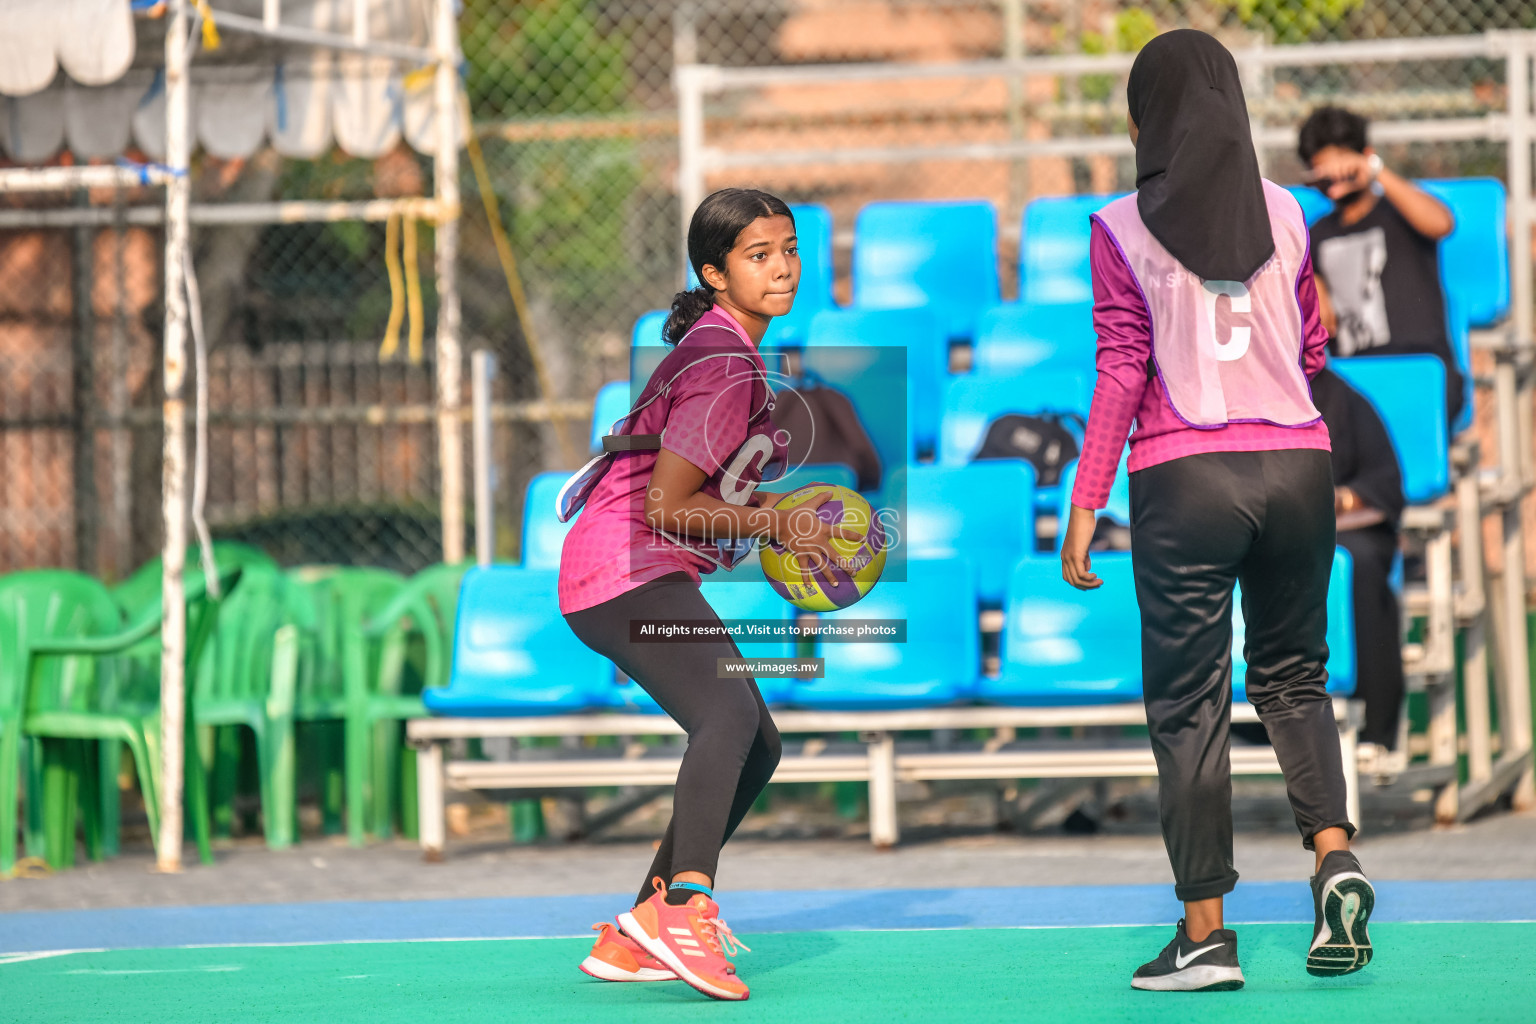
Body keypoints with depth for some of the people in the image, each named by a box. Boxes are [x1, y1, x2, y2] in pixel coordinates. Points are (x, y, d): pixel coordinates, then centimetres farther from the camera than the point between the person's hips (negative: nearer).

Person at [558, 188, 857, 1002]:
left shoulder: (724, 349, 17)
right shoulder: (726, 368, -16)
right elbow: (666, 505, -19)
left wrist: (778, 506, 13)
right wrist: (771, 524, -10)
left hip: (653, 579, 11)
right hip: (627, 571, -11)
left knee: (754, 747, 16)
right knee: (729, 714, -33)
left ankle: (635, 939, 19)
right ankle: (688, 908, -51)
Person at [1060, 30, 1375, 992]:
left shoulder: (1124, 229, -3)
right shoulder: (1287, 215, 6)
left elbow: (1122, 373, -5)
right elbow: (1312, 350, 12)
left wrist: (1086, 502, -2)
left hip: (1185, 474, -3)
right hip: (1296, 462, 3)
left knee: (1188, 701, 4)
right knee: (1293, 672, 18)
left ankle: (1205, 932, 3)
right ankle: (1335, 855, -4)